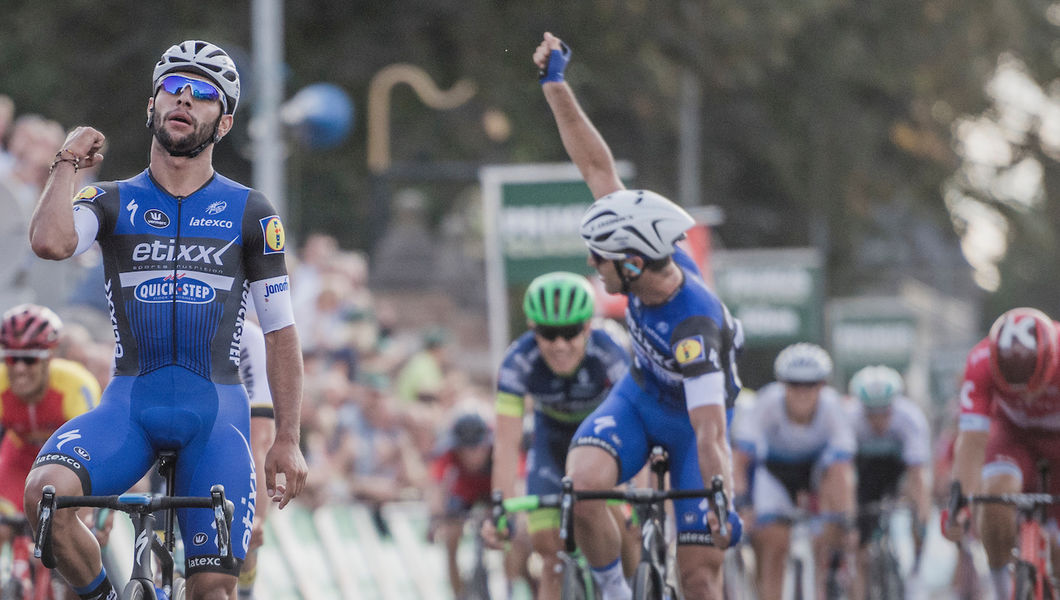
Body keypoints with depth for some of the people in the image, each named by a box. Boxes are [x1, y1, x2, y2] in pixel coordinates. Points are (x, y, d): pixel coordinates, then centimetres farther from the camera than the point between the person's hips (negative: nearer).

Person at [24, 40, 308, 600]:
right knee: (44, 491, -29)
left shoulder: (249, 213, 8)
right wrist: (66, 162, -2)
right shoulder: (112, 201, 8)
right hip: (129, 403, 0)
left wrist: (287, 441, 3)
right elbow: (50, 241, -15)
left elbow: (280, 332, 9)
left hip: (215, 407, 0)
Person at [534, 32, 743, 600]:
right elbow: (598, 166, -14)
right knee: (580, 487, -26)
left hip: (690, 420, -5)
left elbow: (710, 431, -43)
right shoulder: (651, 253, -21)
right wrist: (554, 84, -12)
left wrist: (723, 507, -53)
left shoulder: (695, 326, -38)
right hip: (638, 397, 5)